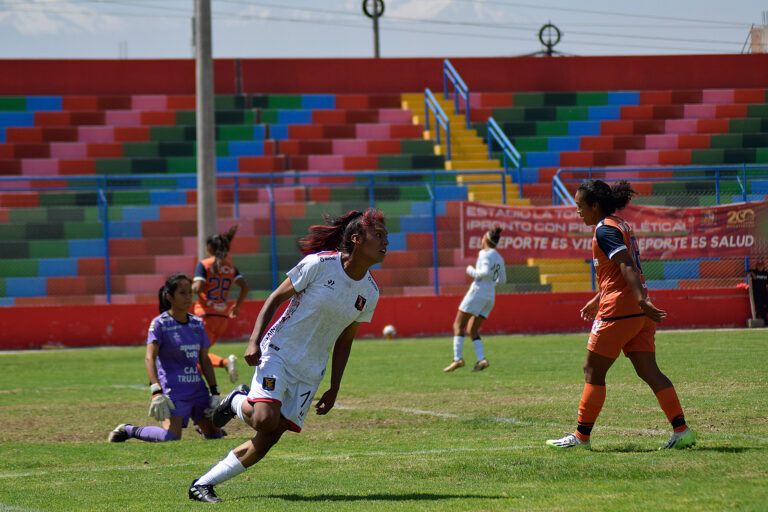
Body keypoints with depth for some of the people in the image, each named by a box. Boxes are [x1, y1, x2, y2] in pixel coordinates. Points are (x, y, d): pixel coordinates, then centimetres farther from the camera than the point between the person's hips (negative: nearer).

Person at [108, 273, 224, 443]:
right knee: (171, 438, -24)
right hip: (173, 389, -6)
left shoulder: (197, 323, 10)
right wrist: (156, 392, -30)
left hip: (197, 388, 6)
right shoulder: (159, 323, -8)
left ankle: (200, 425, 42)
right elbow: (150, 358, -18)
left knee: (215, 434, 6)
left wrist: (215, 393, 7)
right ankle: (128, 430, 0)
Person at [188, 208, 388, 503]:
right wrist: (254, 341, -16)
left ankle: (203, 485, 7)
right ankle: (239, 402, 8)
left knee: (267, 440, -4)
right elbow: (276, 298, -5)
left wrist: (334, 389, 11)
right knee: (265, 419, -28)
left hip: (310, 373, 5)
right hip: (278, 354, -5)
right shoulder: (320, 264, -12)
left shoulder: (369, 292, 4)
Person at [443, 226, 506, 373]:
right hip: (490, 296, 8)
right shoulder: (499, 258, 15)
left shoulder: (486, 254, -9)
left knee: (458, 325, -5)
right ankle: (481, 359, -8)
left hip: (478, 293, -8)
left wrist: (471, 270, -9)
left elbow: (485, 272, -24)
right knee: (472, 330, 10)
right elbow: (502, 279, 23)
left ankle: (458, 358, -18)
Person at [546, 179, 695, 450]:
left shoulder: (605, 230, -10)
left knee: (593, 372, 2)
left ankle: (581, 436, 7)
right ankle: (682, 430, -6)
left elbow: (627, 266, -22)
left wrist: (641, 300, -31)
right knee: (649, 371, 3)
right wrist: (596, 301, 35)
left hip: (618, 310, -9)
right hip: (639, 314, 9)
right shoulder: (622, 226, 19)